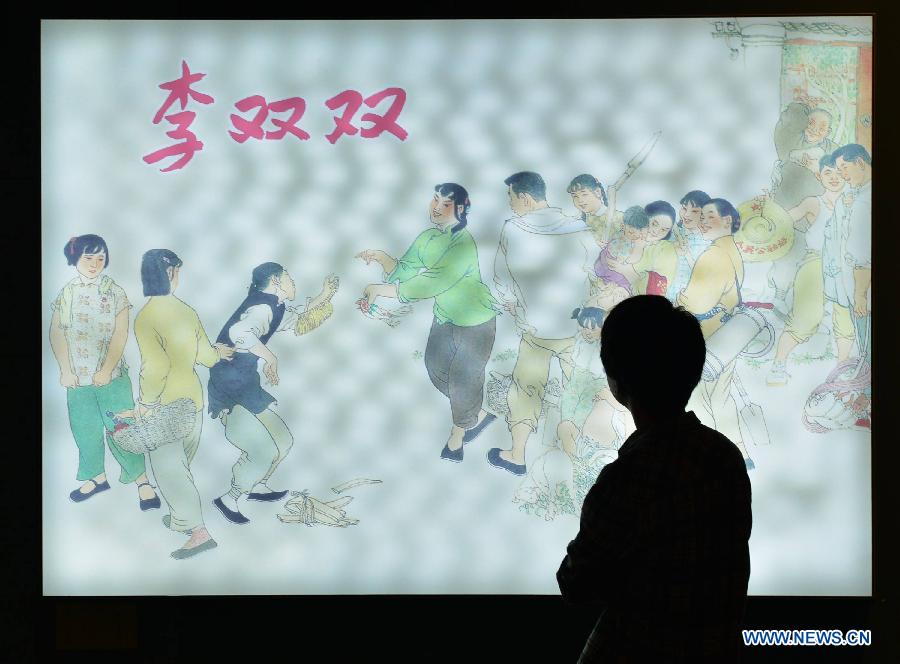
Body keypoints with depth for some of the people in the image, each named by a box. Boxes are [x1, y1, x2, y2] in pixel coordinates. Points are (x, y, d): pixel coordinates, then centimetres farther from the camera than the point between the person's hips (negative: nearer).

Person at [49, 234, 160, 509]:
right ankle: (96, 477, 27)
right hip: (78, 376, 3)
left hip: (111, 375, -3)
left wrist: (106, 370, -13)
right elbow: (57, 333, 1)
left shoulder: (115, 292, -3)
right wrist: (65, 370, -7)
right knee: (85, 430, 11)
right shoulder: (66, 294, 3)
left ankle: (142, 481, 3)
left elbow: (120, 334, -7)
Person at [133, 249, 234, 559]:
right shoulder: (186, 311, -2)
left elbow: (155, 367, -25)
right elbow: (204, 354, 7)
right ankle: (180, 518, 35)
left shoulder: (146, 316, -20)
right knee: (180, 464, 21)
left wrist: (146, 403, -12)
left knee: (169, 468, 0)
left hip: (166, 405, -6)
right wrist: (217, 352, 29)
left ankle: (198, 531, -6)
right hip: (193, 397, 6)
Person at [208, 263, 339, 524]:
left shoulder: (271, 307, 10)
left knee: (283, 441, 16)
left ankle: (257, 487, 35)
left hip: (245, 389, 10)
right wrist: (270, 357, -33)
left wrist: (323, 297, 21)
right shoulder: (262, 308, -20)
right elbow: (239, 331, -41)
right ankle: (229, 500, 8)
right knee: (264, 452, -10)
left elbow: (295, 321, 31)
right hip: (231, 393, -10)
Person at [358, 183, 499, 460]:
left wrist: (381, 290, -34)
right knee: (437, 369, 20)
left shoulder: (463, 245, -34)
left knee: (464, 378, 8)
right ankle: (478, 415, 41)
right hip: (445, 318, 8)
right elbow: (404, 270, -2)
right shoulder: (428, 238, -8)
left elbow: (427, 286, -37)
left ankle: (458, 432, 35)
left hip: (474, 323, -8)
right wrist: (382, 258, -21)